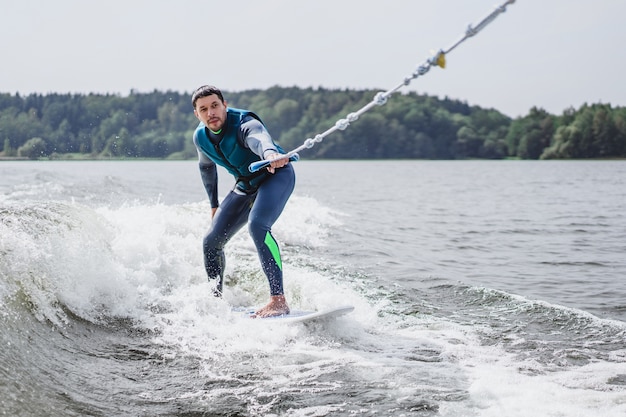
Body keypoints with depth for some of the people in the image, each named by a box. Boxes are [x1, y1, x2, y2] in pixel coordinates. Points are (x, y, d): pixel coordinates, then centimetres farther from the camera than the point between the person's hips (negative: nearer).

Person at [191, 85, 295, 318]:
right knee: (211, 241, 2)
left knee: (257, 225, -34)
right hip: (246, 186, 8)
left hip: (276, 175, -7)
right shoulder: (200, 137, -6)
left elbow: (259, 138, -54)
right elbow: (207, 167, 16)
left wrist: (270, 153, -77)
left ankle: (279, 301, -38)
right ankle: (217, 299, 24)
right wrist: (214, 204, 20)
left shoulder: (244, 124, -29)